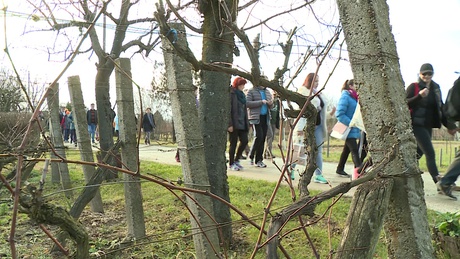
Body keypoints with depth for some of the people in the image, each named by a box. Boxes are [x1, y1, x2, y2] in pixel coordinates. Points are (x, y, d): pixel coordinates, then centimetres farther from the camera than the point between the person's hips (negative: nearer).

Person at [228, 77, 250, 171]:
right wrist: (230, 124, -20)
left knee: (244, 141, 4)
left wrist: (246, 123, 14)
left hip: (241, 123, 7)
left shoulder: (242, 94, 15)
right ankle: (231, 163, 13)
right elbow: (228, 110, -15)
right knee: (233, 143, 0)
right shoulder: (231, 94, -9)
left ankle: (236, 160, 20)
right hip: (234, 123, -7)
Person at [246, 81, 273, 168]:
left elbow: (270, 107, 22)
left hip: (265, 118, 6)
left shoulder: (267, 92, 17)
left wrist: (270, 103, -2)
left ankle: (259, 160, 9)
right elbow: (247, 103, -13)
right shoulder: (251, 91, 0)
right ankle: (251, 156, 5)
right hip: (255, 117, -6)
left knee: (263, 139, 2)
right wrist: (261, 102, -16)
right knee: (259, 136, -15)